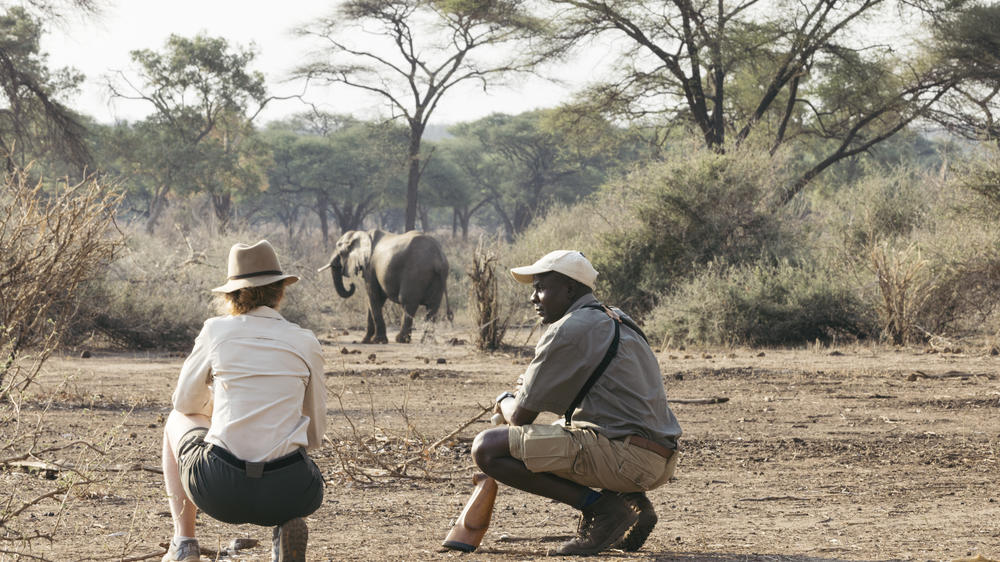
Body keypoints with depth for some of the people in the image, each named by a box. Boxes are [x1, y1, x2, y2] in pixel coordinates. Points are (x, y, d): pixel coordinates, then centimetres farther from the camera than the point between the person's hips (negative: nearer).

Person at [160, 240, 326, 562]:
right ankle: (288, 524, 6)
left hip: (219, 491, -1)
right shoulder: (305, 343, 6)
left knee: (178, 420, 32)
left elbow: (185, 403, 18)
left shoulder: (216, 331, 3)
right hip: (287, 494, 1)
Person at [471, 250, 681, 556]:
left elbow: (521, 416, -4)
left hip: (623, 456, -9)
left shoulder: (567, 332, -7)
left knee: (486, 448, -10)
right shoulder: (617, 321, 22)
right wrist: (532, 387, 27)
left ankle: (600, 506, -12)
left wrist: (505, 402, 19)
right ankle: (630, 502, 13)